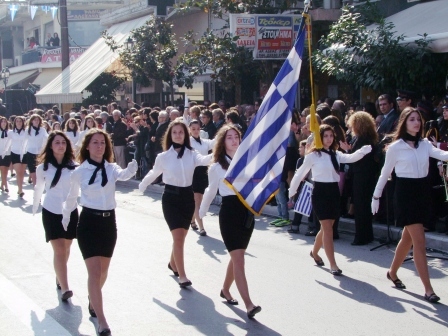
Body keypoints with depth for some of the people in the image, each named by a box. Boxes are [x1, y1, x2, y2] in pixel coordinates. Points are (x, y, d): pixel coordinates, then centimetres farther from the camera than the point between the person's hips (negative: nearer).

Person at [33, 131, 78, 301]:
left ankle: (60, 277, 37)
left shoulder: (73, 166, -6)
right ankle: (64, 288, -13)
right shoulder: (43, 167, -4)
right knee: (59, 250, -9)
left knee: (66, 248, 15)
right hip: (51, 212, -2)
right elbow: (38, 189, 9)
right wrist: (34, 209, 17)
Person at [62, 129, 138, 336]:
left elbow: (123, 175, -24)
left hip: (109, 222, 3)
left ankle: (93, 301, 45)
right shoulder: (79, 172, -4)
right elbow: (71, 198, 12)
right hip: (88, 222, -3)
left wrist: (131, 170, -46)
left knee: (103, 271, 16)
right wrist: (65, 218, 22)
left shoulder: (111, 168, 0)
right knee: (94, 272, -11)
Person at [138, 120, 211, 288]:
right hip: (171, 197, -2)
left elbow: (204, 160, -25)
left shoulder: (191, 154, -3)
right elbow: (153, 174, 13)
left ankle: (172, 263, 40)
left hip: (187, 197, 3)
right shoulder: (163, 157, -5)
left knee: (181, 236, 14)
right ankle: (182, 276, -7)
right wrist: (142, 185, 26)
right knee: (178, 237, -11)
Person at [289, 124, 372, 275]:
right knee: (328, 228, -9)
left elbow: (351, 158, -11)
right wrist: (291, 192, 7)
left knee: (326, 227, 14)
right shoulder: (313, 155, -6)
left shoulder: (336, 154, 7)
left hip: (334, 191, 5)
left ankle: (314, 252, 40)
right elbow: (300, 174, 2)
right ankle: (333, 264, -6)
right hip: (320, 192, -5)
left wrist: (363, 151, -30)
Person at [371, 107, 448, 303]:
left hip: (423, 191, 6)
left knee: (408, 238, 17)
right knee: (419, 241, -10)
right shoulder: (395, 147, -6)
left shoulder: (425, 144, 6)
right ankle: (428, 289, -8)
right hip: (405, 192, -6)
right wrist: (376, 196, 5)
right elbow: (385, 173, 3)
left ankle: (392, 272, 39)